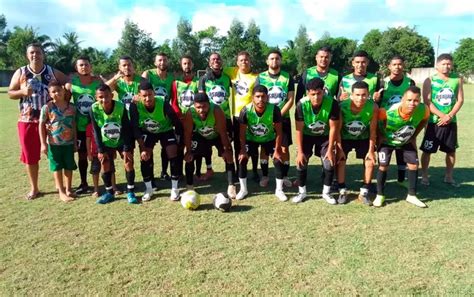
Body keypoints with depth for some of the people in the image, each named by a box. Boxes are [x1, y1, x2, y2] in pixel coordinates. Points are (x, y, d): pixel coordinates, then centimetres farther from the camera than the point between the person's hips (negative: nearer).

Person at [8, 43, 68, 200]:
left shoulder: (53, 72, 1)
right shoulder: (20, 73, 3)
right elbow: (10, 93, 6)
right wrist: (23, 92, -15)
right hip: (27, 120, 1)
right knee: (30, 155, 7)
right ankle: (34, 188, 22)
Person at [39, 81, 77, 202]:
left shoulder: (71, 107, 0)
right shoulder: (47, 107, -9)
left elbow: (73, 125, 6)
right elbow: (41, 125, -6)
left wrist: (75, 142, 7)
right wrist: (43, 143, -9)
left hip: (69, 143, 3)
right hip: (54, 143, -3)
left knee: (69, 166, 11)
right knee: (57, 167, 8)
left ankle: (68, 189, 26)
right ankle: (61, 192, 17)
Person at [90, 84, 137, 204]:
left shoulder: (121, 106, -27)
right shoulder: (94, 109, -22)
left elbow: (127, 129, -19)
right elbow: (96, 132, -13)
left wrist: (127, 148, -19)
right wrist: (100, 150, -13)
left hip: (122, 141, -1)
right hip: (106, 143, 2)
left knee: (128, 163, -8)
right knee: (105, 165, -1)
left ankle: (130, 192, 4)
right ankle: (109, 193, 15)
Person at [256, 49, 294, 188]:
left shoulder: (287, 77, 1)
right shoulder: (260, 77, 1)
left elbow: (290, 100, -3)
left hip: (283, 118, 0)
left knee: (284, 148, 2)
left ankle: (285, 176, 14)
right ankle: (264, 176, 16)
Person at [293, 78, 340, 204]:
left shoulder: (332, 103, -29)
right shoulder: (302, 104, -28)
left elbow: (333, 128, -19)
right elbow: (299, 129, -20)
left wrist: (330, 149, -17)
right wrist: (300, 151, -19)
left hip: (325, 136, 0)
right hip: (307, 135, 0)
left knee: (330, 163, -8)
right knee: (301, 163, -7)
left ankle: (326, 192, 14)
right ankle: (302, 192, 13)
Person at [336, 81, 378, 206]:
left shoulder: (373, 107, -29)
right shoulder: (342, 106, -32)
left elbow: (372, 131, -17)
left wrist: (371, 150, -13)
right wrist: (340, 149, -20)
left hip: (363, 138, 1)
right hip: (345, 138, -1)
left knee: (370, 162, -3)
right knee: (340, 161, -9)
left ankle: (364, 193, 10)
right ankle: (342, 192, 6)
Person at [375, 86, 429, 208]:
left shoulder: (423, 110, -28)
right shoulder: (389, 112, -40)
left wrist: (414, 136, 0)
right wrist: (380, 136, -14)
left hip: (407, 142, 4)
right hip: (387, 141, -4)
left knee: (414, 165, 3)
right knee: (383, 166, -8)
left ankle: (412, 196, 19)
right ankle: (380, 196, 8)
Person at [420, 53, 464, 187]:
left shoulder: (457, 79, 5)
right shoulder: (430, 80, -4)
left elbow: (460, 100, 1)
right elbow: (427, 102, -11)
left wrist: (449, 116, -12)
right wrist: (442, 115, -18)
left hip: (451, 121, 4)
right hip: (433, 121, -3)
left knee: (451, 150, 11)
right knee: (427, 150, 1)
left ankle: (449, 176, 26)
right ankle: (424, 176, 15)